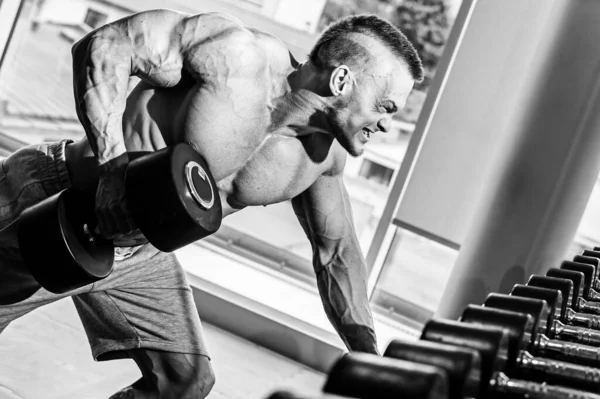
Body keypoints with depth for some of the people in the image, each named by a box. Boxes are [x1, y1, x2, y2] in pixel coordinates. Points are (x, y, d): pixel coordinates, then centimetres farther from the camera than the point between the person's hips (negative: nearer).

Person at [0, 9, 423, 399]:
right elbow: (105, 43, -26)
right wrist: (113, 159, -36)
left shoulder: (325, 157, -6)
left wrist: (369, 357, 1)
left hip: (137, 252, 7)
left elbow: (337, 251, 7)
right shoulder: (237, 54, -28)